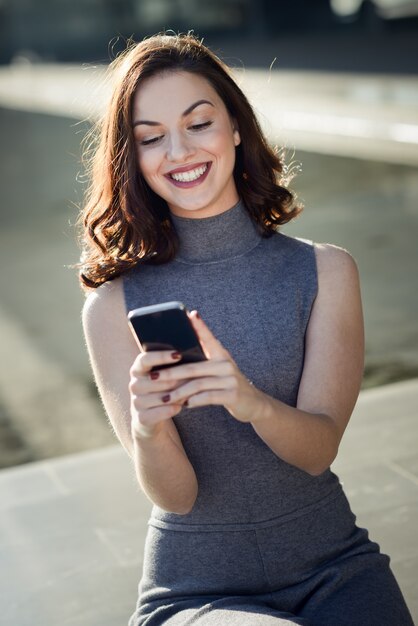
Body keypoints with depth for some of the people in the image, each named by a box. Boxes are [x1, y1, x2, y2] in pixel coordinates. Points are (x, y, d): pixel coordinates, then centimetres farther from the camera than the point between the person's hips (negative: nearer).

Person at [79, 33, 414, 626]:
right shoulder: (115, 305, -7)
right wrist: (149, 425, -31)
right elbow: (175, 495, -9)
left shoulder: (326, 271, -3)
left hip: (333, 571, 3)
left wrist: (251, 402, -32)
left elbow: (319, 451, -10)